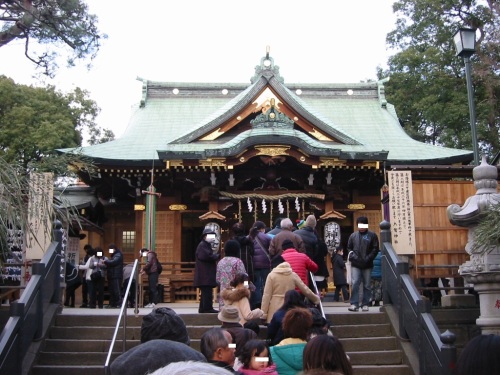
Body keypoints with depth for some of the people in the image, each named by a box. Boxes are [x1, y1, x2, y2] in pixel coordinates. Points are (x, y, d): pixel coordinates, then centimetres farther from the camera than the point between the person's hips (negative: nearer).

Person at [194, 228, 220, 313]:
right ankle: (208, 308, -12)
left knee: (205, 292, 13)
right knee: (207, 291, -12)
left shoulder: (206, 245, 24)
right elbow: (206, 256, -24)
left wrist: (215, 255, 1)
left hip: (207, 273, 11)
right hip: (205, 273, -11)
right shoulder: (202, 245, -10)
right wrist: (217, 255, -11)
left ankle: (202, 309, 17)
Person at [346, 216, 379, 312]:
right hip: (355, 265, 1)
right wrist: (352, 256, -2)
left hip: (367, 265, -1)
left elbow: (375, 249, -1)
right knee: (355, 283, -8)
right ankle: (354, 304, -7)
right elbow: (349, 248, 15)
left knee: (367, 285, 5)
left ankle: (365, 304, 13)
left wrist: (368, 258, -11)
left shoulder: (372, 235, 3)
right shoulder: (353, 236, 10)